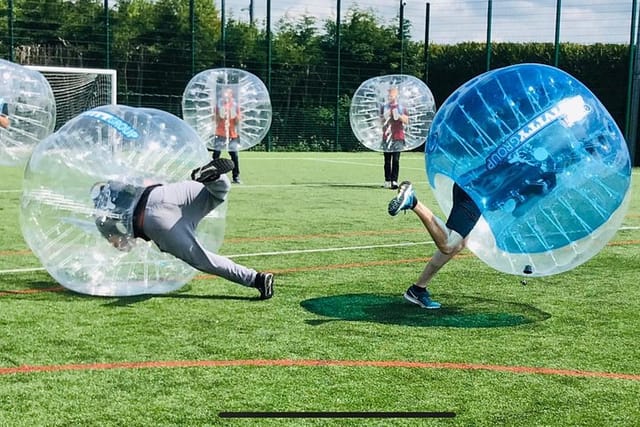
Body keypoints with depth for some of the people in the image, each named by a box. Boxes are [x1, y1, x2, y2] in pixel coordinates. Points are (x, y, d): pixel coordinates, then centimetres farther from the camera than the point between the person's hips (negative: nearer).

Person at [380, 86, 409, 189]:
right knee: (387, 160, 4)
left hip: (398, 136, -2)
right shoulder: (384, 107, 13)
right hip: (386, 136, 2)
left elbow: (406, 120, 2)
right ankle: (387, 181, 8)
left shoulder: (402, 108, 8)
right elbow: (381, 121, 13)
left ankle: (394, 181, -12)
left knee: (396, 160, -8)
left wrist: (399, 116, -14)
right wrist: (385, 117, -6)